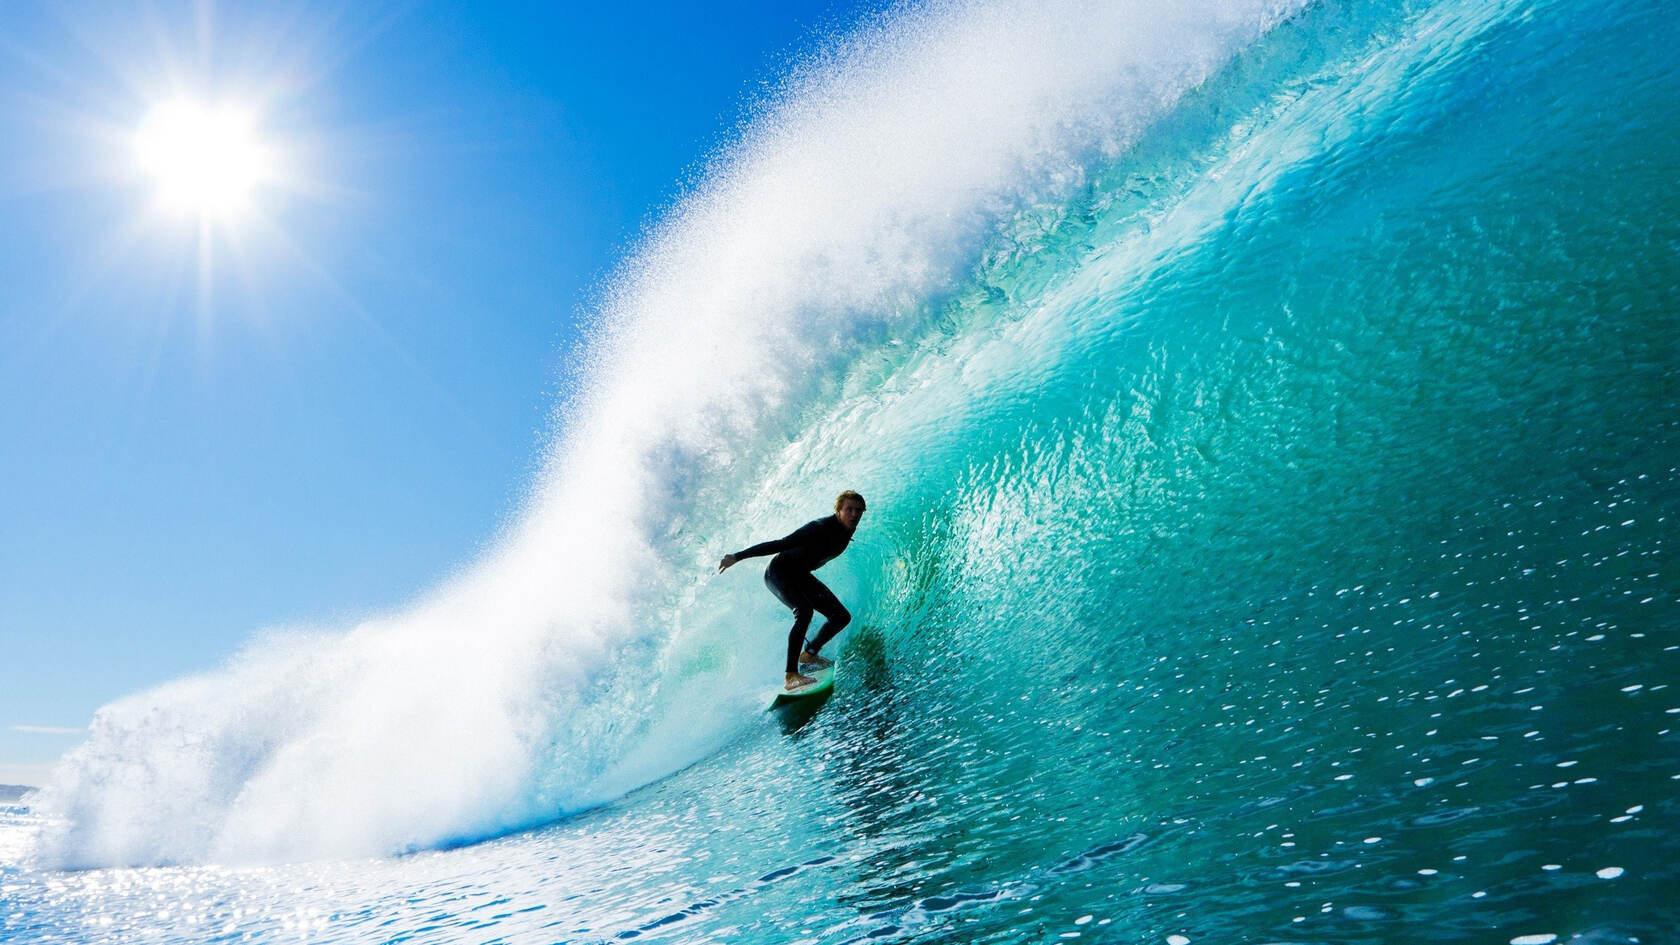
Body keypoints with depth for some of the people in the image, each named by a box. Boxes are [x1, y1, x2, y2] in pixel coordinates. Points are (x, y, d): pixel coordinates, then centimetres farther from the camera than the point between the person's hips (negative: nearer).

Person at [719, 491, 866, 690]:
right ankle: (791, 675, -37)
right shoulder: (819, 528, -29)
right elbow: (779, 544, -28)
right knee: (804, 611, -34)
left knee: (842, 616, 4)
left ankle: (809, 653, 24)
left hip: (800, 576, 8)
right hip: (778, 572, -8)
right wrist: (737, 557, -28)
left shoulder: (846, 534, -4)